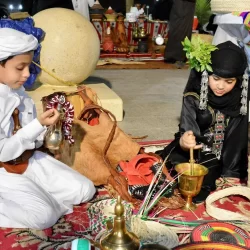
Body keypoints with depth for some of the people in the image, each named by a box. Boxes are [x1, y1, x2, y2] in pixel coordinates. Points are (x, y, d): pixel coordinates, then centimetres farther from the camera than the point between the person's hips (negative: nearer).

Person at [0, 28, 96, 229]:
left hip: (29, 160, 7)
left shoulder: (18, 90, 2)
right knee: (44, 215, -24)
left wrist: (46, 127, -9)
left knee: (84, 190, -2)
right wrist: (39, 125, -25)